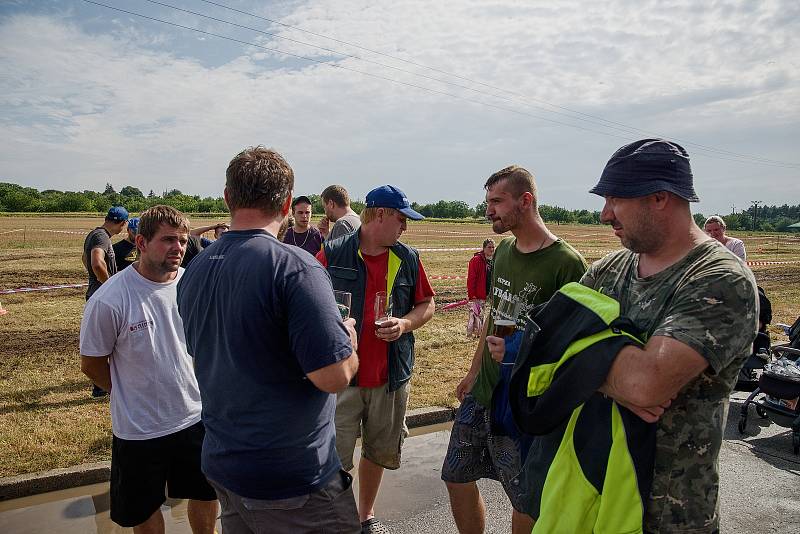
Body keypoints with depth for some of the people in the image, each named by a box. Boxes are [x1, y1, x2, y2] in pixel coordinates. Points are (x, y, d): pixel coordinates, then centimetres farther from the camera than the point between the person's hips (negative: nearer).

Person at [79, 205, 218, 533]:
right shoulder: (109, 300, -20)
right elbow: (92, 364, -6)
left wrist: (193, 390, 8)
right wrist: (135, 394, 2)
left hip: (197, 417, 3)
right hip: (139, 429, -3)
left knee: (206, 495, 22)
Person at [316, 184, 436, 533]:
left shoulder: (408, 258, 4)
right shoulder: (333, 254, -6)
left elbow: (427, 304, 11)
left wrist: (405, 323, -8)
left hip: (391, 374, 4)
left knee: (379, 451, 19)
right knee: (335, 458, 0)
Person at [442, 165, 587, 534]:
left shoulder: (566, 262, -17)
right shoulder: (504, 250, 5)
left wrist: (519, 351, -28)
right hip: (481, 393, 7)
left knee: (526, 503, 11)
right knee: (457, 479, 17)